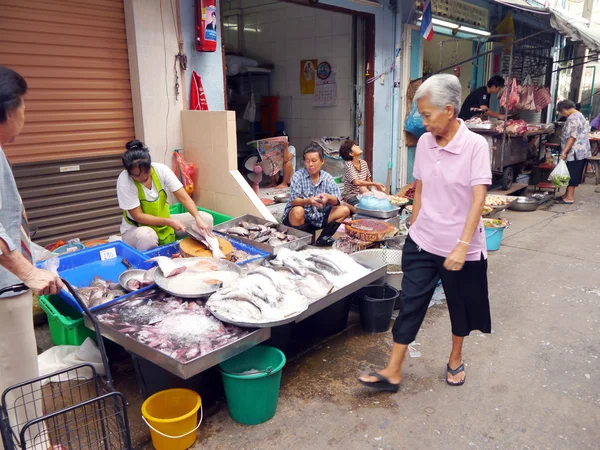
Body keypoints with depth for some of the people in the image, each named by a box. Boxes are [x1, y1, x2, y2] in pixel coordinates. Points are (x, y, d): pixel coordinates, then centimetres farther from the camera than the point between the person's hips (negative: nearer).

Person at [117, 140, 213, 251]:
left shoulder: (161, 169, -17)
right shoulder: (124, 181, -24)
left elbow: (184, 197, -19)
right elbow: (138, 216, -22)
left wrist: (199, 219, -36)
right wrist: (169, 222, -32)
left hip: (165, 223, 4)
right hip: (136, 228, -4)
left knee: (206, 218, -12)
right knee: (146, 235, -41)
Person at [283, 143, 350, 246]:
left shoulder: (327, 178, 0)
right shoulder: (298, 176, -10)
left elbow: (336, 201, -9)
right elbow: (293, 201, -21)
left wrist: (328, 198, -33)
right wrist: (308, 201, -42)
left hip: (319, 218, 4)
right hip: (301, 218, -4)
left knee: (344, 210, -10)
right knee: (298, 211, -37)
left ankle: (324, 237, -14)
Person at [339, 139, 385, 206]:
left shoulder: (363, 163, 6)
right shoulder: (348, 165, -15)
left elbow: (368, 180, 14)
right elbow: (356, 182, -29)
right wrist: (375, 184, -30)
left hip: (361, 193, 7)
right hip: (350, 195, -7)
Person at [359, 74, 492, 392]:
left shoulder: (475, 145, -15)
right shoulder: (424, 142, 0)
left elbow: (478, 198, -20)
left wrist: (462, 245, -27)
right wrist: (415, 229, 12)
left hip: (461, 247, -3)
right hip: (422, 243, 4)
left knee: (460, 306, 16)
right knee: (410, 305, 5)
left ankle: (455, 359, 40)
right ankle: (393, 372, 15)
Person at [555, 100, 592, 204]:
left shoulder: (572, 118, -16)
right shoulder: (579, 115, 19)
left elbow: (572, 137, -24)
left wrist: (564, 151, -25)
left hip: (575, 152, -10)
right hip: (581, 151, 11)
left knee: (571, 174, -6)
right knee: (574, 174, 13)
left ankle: (569, 197, -3)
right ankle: (568, 194, 19)